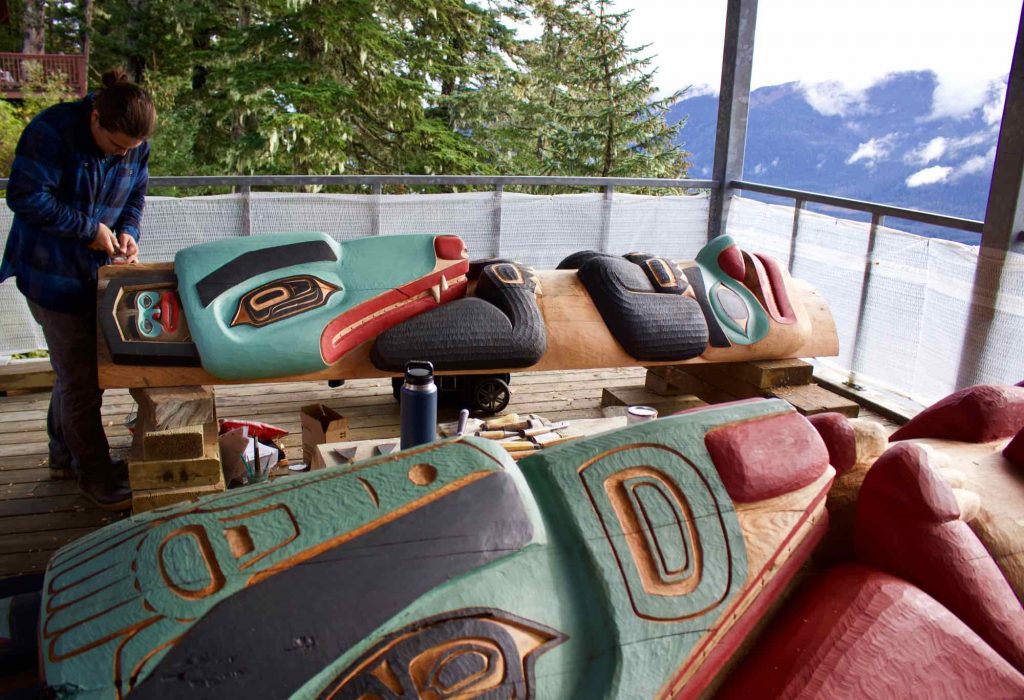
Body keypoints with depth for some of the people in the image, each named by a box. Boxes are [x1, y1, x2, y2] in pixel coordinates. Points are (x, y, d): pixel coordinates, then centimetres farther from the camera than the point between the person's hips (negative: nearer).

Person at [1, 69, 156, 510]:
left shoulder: (136, 146, -3)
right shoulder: (52, 131, -22)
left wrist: (127, 232, -9)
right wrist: (89, 229, -22)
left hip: (97, 269, 7)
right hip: (52, 271, -6)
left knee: (77, 367, 18)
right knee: (81, 376, -3)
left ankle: (64, 453, 36)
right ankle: (93, 474, 12)